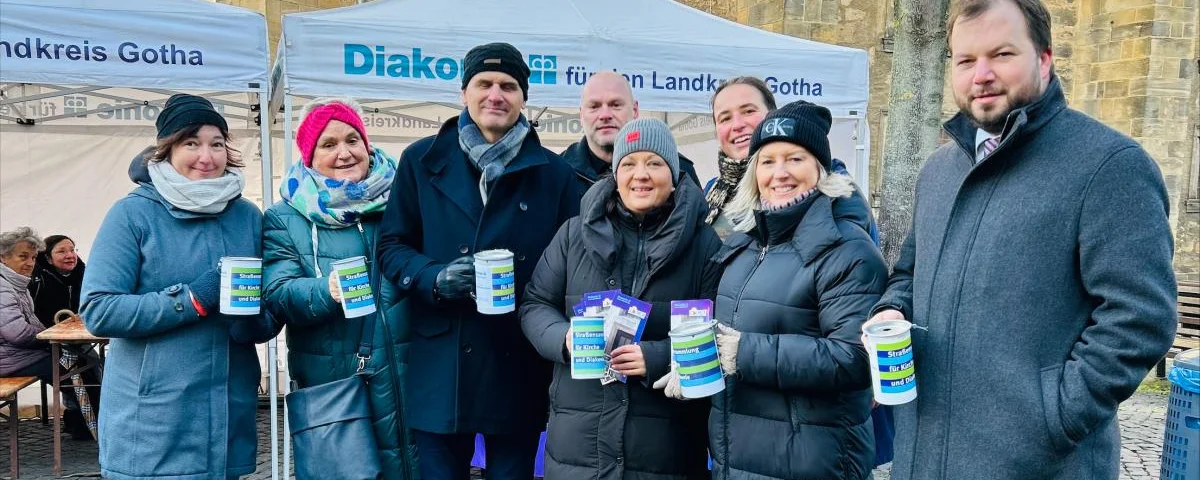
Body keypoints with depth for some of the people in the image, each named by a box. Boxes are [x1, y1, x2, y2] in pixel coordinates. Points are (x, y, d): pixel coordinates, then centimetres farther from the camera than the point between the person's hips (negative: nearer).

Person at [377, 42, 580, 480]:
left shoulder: (552, 172, 4)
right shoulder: (423, 160, 4)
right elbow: (391, 246, 6)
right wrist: (435, 279, -14)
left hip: (519, 367, 0)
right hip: (440, 366, 0)